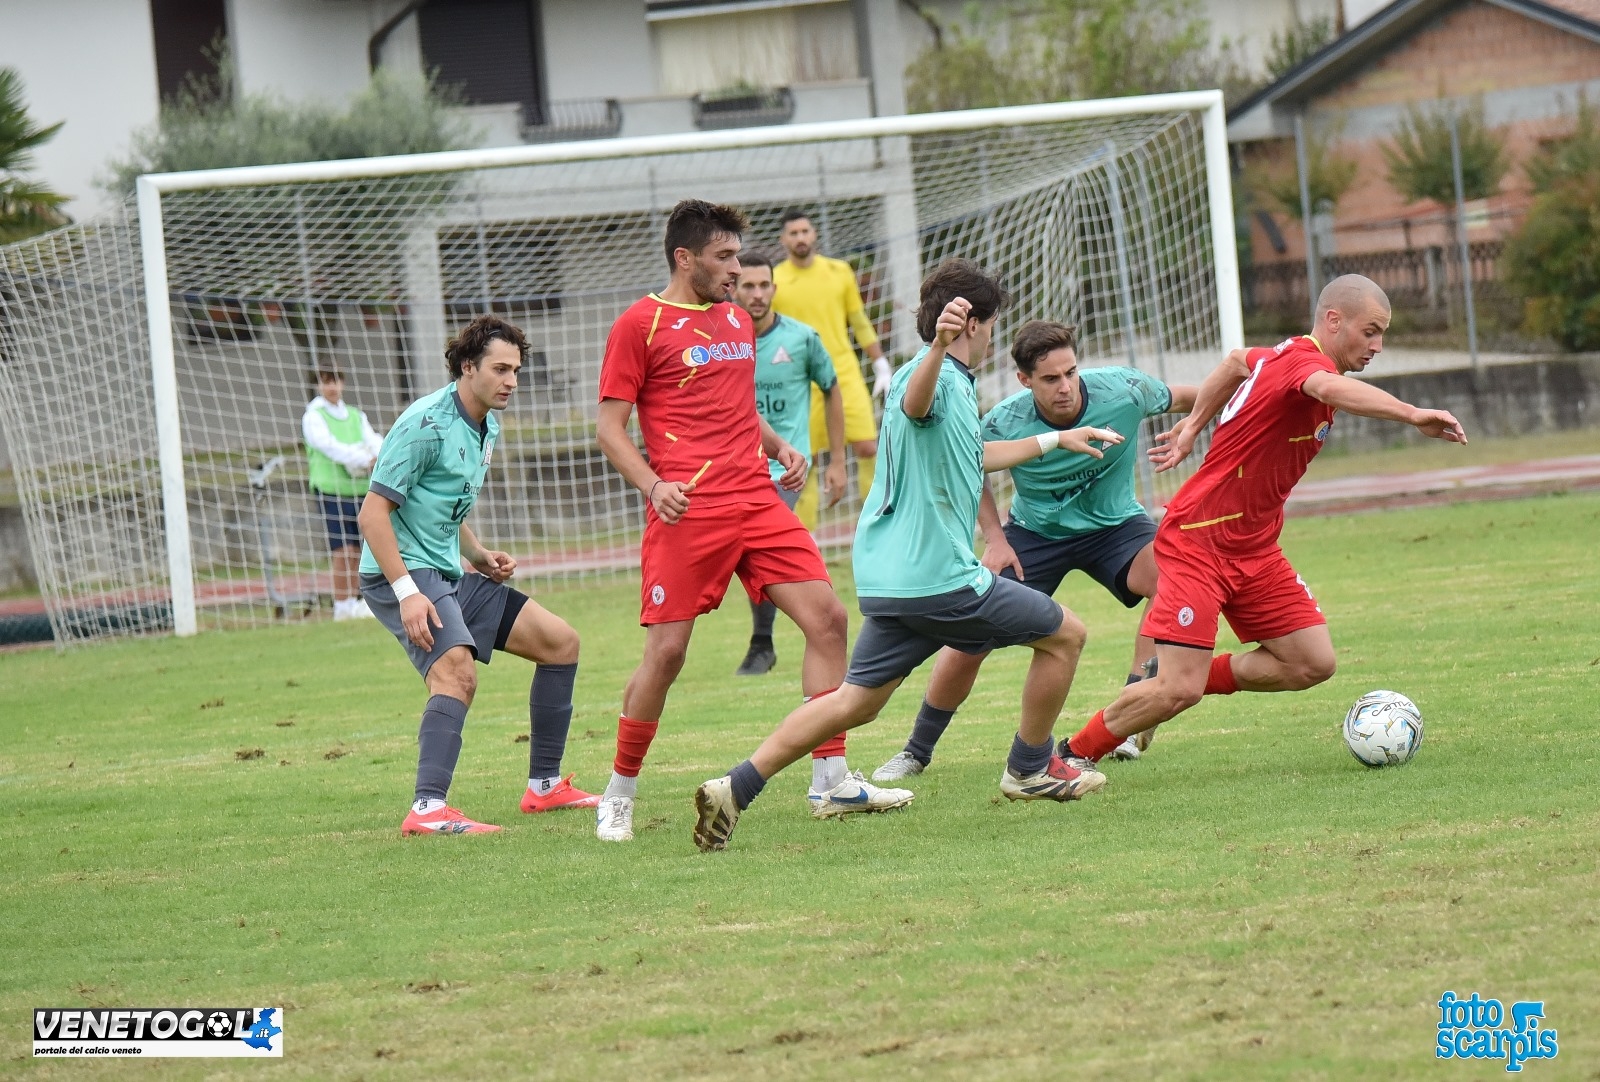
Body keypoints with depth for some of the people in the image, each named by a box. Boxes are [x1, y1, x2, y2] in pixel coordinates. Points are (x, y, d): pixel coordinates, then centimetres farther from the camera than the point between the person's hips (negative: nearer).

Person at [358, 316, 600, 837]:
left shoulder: (487, 428, 13)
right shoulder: (426, 423, -16)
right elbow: (373, 511, -20)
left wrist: (479, 555, 9)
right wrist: (407, 593, -26)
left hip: (451, 576, 10)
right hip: (401, 575, -10)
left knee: (559, 640, 11)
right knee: (458, 669, -32)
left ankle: (544, 786, 18)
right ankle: (428, 810, -39)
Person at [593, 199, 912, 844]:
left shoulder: (738, 321, 19)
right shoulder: (640, 325, -2)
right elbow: (610, 428, -3)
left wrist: (779, 447, 11)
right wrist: (653, 484, -18)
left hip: (756, 501, 7)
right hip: (688, 512, -7)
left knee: (826, 617, -3)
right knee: (666, 651, -8)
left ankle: (831, 782, 2)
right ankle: (618, 796, 8)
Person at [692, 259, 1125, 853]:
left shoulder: (955, 383, 21)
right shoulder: (934, 375, -11)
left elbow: (975, 455, 41)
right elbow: (913, 404, -38)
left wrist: (1056, 439, 50)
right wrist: (938, 347, -59)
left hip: (890, 580, 10)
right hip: (937, 576, -10)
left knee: (855, 701, 7)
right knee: (1064, 634, 6)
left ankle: (735, 787, -5)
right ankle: (1031, 770, 19)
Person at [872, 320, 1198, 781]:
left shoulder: (1123, 391, -24)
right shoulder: (1004, 424, -23)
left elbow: (1182, 399, 0)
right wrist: (994, 538, -7)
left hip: (1114, 524, 0)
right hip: (1034, 533, 0)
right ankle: (916, 752, 15)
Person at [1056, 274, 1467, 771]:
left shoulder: (1289, 356, 9)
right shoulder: (1303, 361, -21)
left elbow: (1237, 361, 31)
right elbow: (1330, 388, -46)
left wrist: (1193, 424, 36)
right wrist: (1412, 414, -57)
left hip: (1253, 550, 10)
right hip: (1198, 543, -10)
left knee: (1314, 664, -2)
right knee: (1179, 691, -14)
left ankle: (1184, 676, 14)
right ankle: (1072, 756, 7)